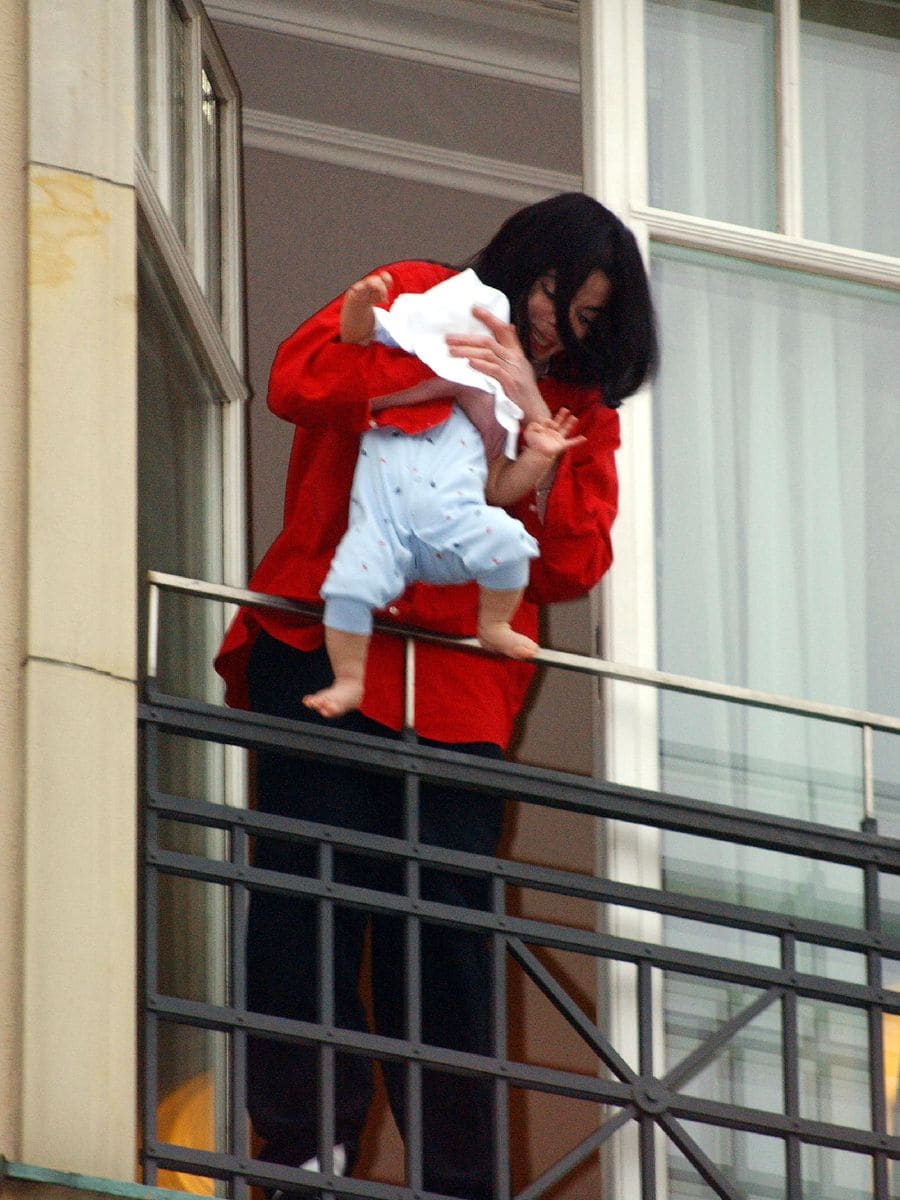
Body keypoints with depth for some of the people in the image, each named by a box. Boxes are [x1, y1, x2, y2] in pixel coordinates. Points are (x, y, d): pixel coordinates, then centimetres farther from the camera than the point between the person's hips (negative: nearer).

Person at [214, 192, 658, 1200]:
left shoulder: (580, 406, 18)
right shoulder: (417, 299, 11)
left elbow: (574, 563, 5)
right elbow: (298, 380, -7)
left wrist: (534, 426, -5)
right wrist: (436, 364, -11)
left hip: (461, 688, 3)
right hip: (328, 651, -3)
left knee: (448, 920, -2)